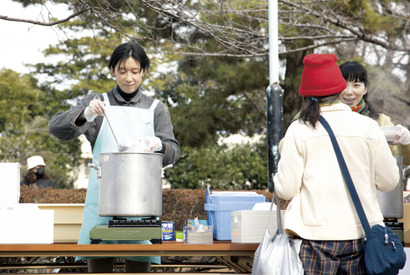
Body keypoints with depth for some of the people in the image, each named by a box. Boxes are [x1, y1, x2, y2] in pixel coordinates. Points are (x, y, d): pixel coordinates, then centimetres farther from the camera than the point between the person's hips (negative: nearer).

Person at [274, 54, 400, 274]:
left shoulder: (298, 131, -4)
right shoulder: (368, 127, 0)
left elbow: (286, 190, -5)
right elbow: (389, 181, 6)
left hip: (316, 234, -2)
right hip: (360, 232, 2)